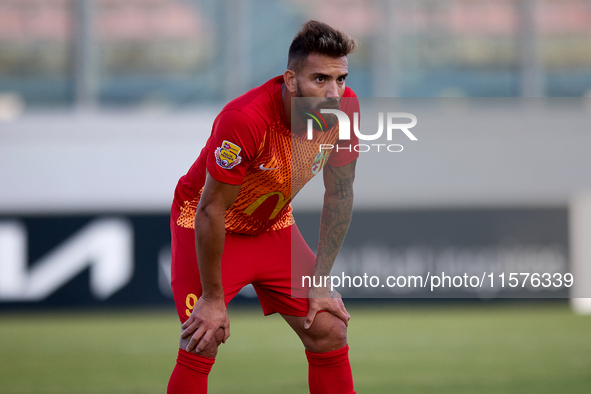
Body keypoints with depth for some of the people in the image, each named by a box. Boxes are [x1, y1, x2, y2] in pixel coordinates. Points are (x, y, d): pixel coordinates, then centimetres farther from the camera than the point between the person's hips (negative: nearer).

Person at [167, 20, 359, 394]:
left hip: (274, 225, 5)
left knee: (331, 334, -3)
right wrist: (213, 298, -20)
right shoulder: (244, 120, -36)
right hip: (206, 226, -5)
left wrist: (321, 282, -4)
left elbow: (339, 194, -4)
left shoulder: (344, 107, -19)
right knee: (201, 346, -17)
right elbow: (211, 211, -27)